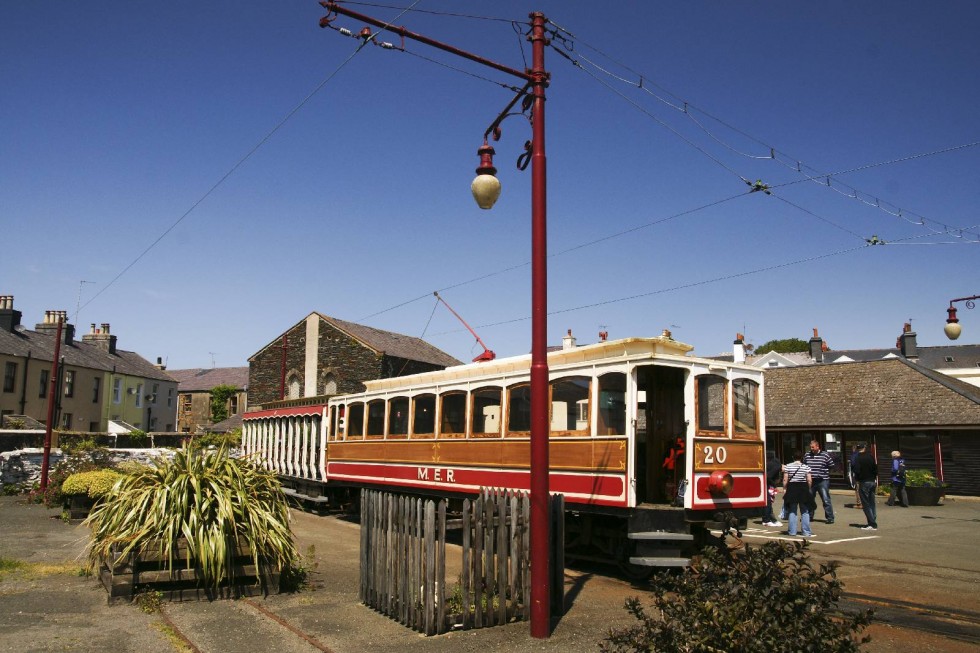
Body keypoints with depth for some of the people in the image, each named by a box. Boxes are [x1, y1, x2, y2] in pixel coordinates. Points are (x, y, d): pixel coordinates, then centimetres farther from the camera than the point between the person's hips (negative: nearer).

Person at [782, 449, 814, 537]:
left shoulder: (788, 467, -3)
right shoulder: (806, 467, -3)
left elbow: (785, 480, -6)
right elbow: (809, 480, -6)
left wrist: (784, 489, 2)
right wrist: (808, 489, 8)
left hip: (792, 489, 0)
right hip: (803, 489, 0)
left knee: (792, 511, 7)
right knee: (805, 512, 7)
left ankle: (792, 531, 6)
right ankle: (806, 532, 6)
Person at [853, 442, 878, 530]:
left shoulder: (858, 458, -10)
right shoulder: (871, 457, 6)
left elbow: (857, 471, -15)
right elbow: (875, 469, 10)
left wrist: (857, 481, 0)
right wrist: (875, 480, 18)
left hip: (864, 482, -6)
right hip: (872, 482, 6)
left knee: (866, 504, -2)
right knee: (872, 504, 11)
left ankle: (872, 524, -7)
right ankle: (874, 524, 12)